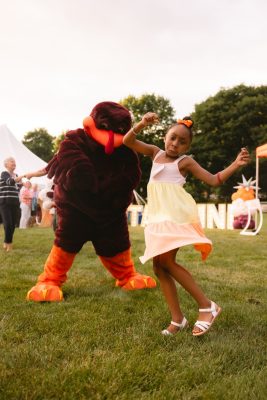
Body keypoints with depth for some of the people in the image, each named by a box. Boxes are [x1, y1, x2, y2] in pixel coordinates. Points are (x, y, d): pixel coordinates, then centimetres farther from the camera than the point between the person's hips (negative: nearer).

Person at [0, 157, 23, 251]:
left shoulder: (16, 175, 16)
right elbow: (10, 181, -27)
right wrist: (24, 176, -40)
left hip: (14, 203, 6)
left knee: (13, 224, 5)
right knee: (8, 224, -14)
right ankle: (8, 243, 1)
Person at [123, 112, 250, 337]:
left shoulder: (185, 162, 4)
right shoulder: (156, 153, 18)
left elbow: (214, 180, 1)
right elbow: (128, 141, 12)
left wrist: (236, 164, -11)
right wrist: (142, 124, -6)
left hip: (176, 214, -6)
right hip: (158, 216, 6)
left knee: (167, 262, -18)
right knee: (159, 267, 0)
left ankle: (207, 305, -9)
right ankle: (178, 319, 6)